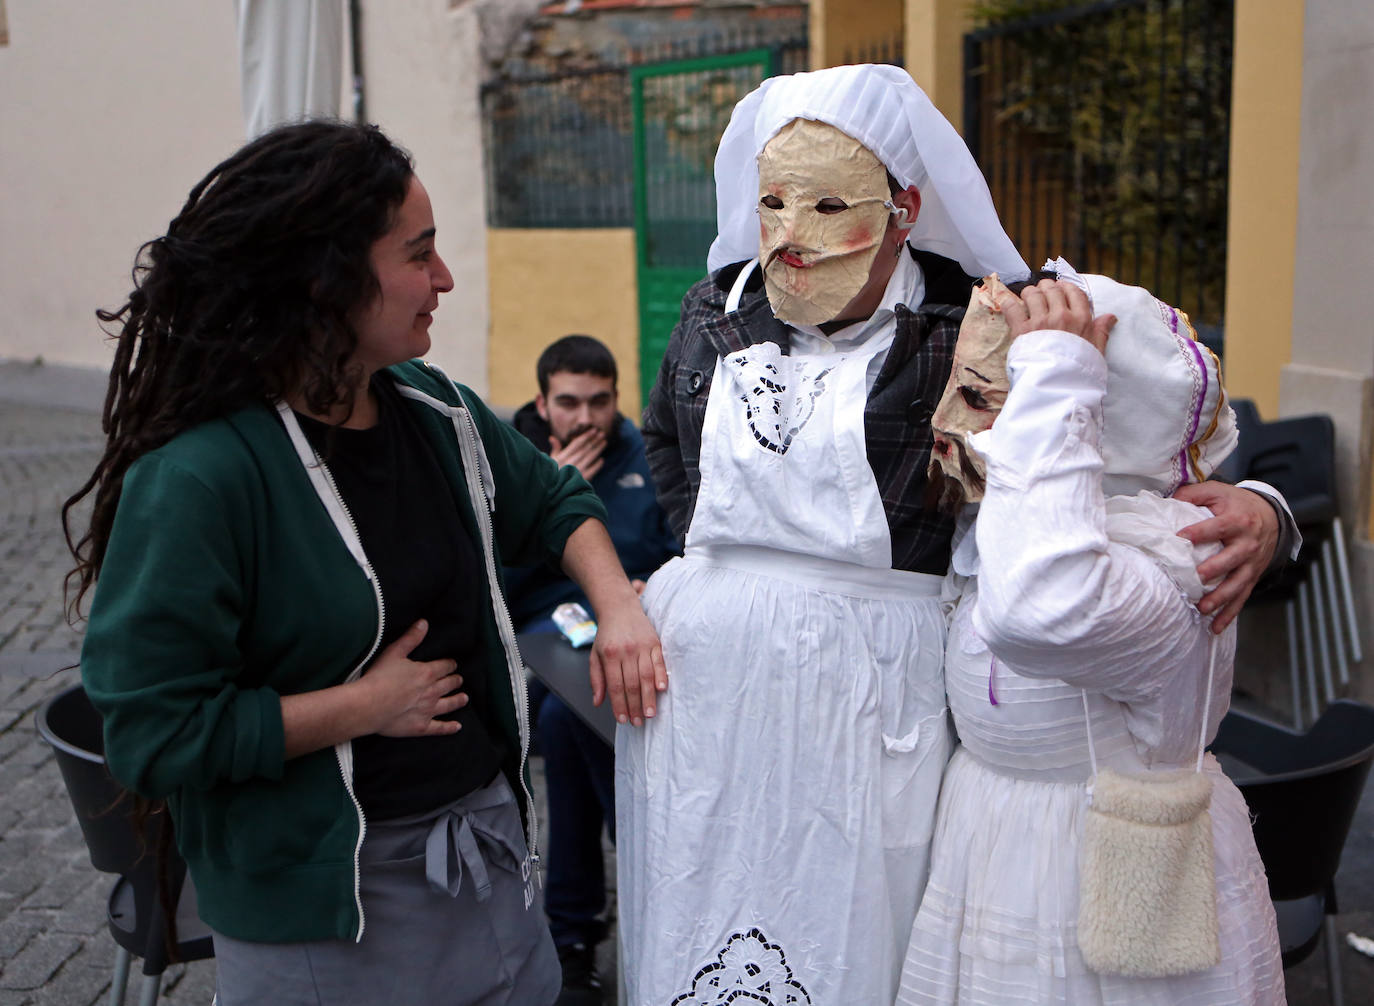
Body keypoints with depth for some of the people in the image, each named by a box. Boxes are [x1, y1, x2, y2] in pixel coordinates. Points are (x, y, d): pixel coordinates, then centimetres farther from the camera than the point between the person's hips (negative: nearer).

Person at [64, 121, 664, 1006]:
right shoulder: (197, 479, -23)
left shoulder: (434, 411, -1)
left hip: (493, 836, 7)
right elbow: (154, 730, -23)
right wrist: (367, 706, -18)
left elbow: (554, 500, 17)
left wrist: (618, 606, -1)